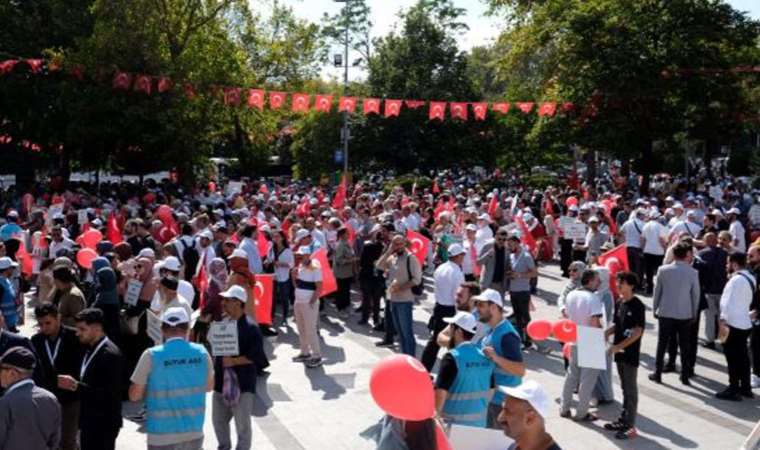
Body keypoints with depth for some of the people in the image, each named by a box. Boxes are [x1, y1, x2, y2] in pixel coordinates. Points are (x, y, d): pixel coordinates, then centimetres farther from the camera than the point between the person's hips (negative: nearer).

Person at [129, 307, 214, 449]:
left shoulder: (151, 356, -12)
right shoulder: (201, 353, -2)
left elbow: (134, 395, -5)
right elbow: (209, 386, 13)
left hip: (162, 435, -3)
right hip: (194, 433, 3)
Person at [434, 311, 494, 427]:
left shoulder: (453, 357, -17)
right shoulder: (485, 357, 3)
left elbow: (440, 393, -21)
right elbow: (490, 391, 13)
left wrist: (435, 415, -8)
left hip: (454, 422, -6)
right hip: (479, 422, 6)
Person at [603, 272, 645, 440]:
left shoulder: (637, 306, -14)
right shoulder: (620, 303, 8)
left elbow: (638, 332, -18)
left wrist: (619, 346, -22)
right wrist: (604, 334, 0)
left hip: (630, 354, -7)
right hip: (619, 353, 7)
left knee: (631, 389, -1)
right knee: (625, 388, 16)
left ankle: (630, 426, 4)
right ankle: (623, 420, 24)